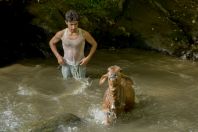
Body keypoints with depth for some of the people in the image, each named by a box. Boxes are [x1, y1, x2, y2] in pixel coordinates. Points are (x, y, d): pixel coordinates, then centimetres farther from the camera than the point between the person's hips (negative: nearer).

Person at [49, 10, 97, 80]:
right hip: (66, 65, 1)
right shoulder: (61, 34, -15)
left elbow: (94, 44, -3)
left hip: (79, 65, -1)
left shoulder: (84, 33, -20)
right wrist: (58, 56, -5)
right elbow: (51, 43, 5)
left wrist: (88, 58, -12)